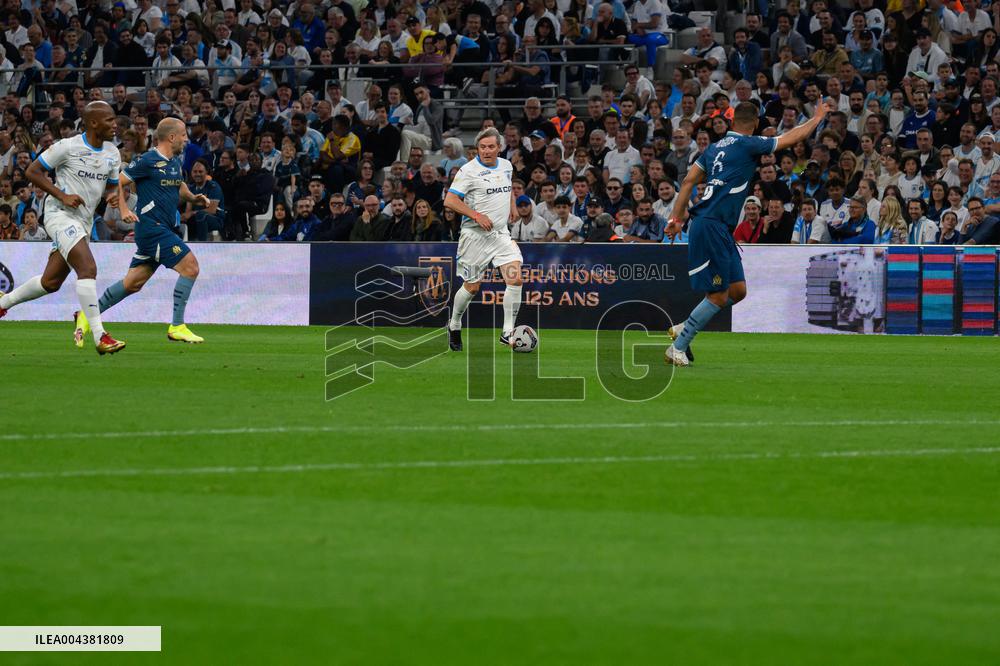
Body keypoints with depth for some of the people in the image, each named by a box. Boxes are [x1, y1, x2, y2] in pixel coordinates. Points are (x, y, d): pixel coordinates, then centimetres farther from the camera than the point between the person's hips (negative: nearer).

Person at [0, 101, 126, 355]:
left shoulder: (112, 153, 7)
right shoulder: (67, 147, -13)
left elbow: (110, 187, 20)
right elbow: (32, 171, -8)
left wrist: (112, 196, -5)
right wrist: (62, 196, -17)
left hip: (84, 220, 8)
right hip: (60, 214, -8)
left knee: (51, 282, 12)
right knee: (88, 269, -22)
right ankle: (100, 336, -24)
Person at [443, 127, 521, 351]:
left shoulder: (506, 166, 8)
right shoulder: (469, 170, -12)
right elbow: (450, 200, -15)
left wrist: (512, 207, 17)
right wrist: (477, 216, -21)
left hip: (501, 233, 5)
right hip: (475, 235, -5)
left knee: (515, 279, -12)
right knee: (472, 287, 3)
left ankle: (507, 333, -6)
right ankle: (454, 326, 29)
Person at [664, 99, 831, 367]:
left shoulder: (716, 147, 16)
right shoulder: (748, 144, -7)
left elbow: (689, 181, 14)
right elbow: (793, 138, -1)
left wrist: (677, 218, 16)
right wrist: (818, 117, 14)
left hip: (721, 231, 9)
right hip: (711, 226, -9)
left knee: (737, 290, 10)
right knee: (719, 296, -6)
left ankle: (683, 329, 15)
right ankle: (678, 347, -1)